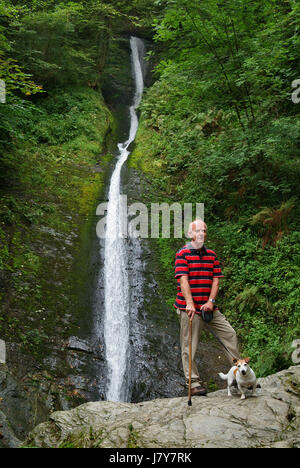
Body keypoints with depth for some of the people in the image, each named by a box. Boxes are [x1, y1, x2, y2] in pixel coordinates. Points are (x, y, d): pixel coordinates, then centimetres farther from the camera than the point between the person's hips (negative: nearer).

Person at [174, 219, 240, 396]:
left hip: (208, 306, 5)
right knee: (189, 346, -2)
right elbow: (183, 280, -14)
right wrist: (189, 303, -24)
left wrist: (211, 301, -7)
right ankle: (194, 383, 6)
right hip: (190, 308, -5)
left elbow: (216, 280, 7)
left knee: (230, 334, 5)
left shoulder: (212, 255, 13)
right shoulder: (183, 253, -4)